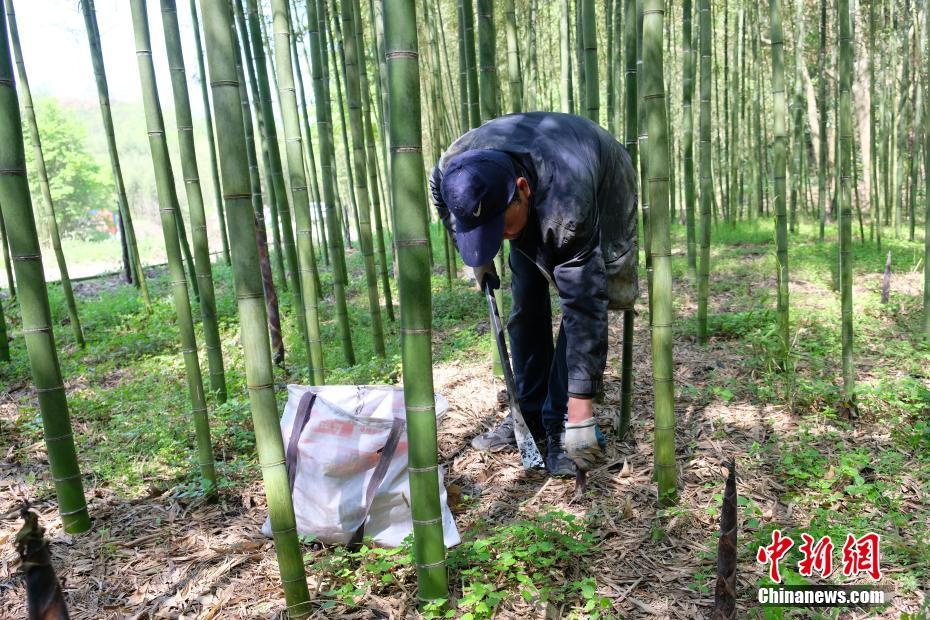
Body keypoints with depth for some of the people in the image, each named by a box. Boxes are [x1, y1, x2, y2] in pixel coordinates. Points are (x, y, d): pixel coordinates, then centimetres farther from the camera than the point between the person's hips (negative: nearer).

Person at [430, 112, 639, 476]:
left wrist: (580, 411, -42)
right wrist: (476, 256, -10)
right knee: (526, 306, -1)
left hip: (602, 189, -4)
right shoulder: (454, 166, -34)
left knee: (583, 303, -19)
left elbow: (584, 308, -44)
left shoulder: (568, 204, -47)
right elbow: (439, 193, -5)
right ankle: (529, 414, 11)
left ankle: (562, 424, -9)